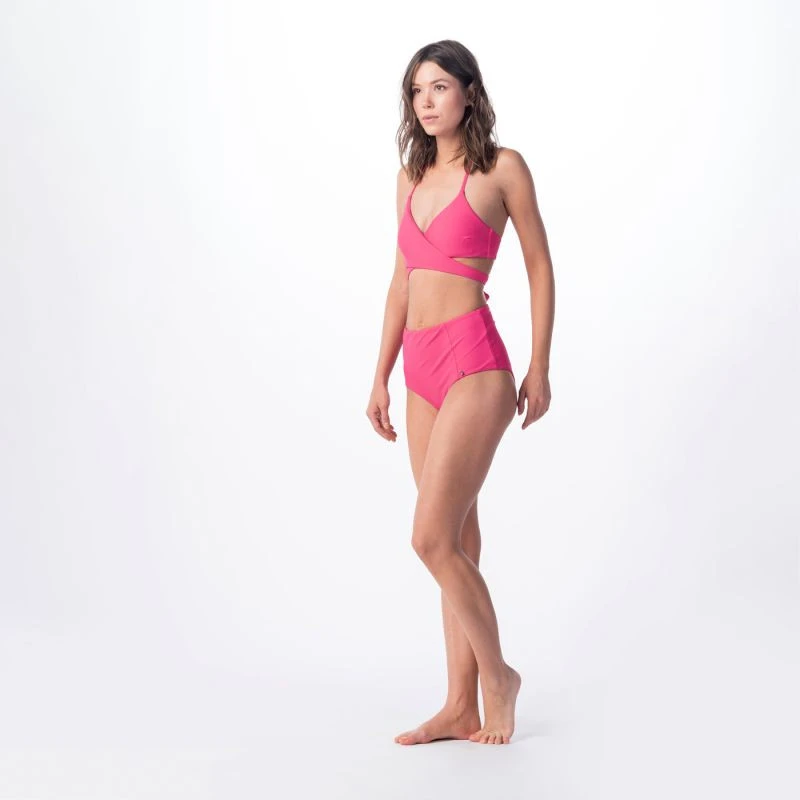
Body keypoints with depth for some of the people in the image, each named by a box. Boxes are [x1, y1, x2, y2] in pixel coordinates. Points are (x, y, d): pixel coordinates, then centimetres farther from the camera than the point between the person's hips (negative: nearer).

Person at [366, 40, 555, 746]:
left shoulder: (502, 168, -3)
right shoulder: (412, 176, 15)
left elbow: (540, 267, 0)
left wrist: (540, 367, -2)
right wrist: (382, 377, 15)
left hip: (473, 362, -7)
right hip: (422, 369, 7)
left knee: (433, 538, -11)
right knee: (456, 542, 10)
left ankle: (498, 674, 10)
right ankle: (462, 706, 16)